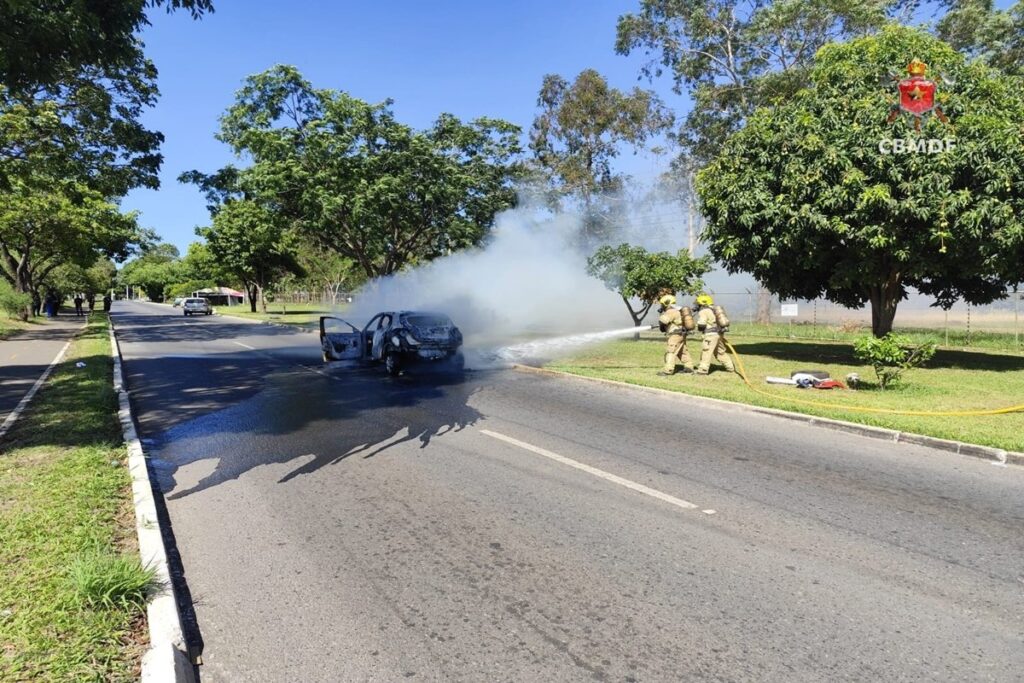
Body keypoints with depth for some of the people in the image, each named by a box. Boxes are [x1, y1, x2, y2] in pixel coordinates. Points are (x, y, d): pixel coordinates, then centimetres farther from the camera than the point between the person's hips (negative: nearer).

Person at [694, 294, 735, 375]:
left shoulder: (703, 311, -9)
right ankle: (731, 367, 26)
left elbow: (701, 325, -16)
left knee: (706, 352, -8)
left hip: (711, 334, -9)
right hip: (719, 334, 9)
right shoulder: (713, 310, 19)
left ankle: (703, 369, -12)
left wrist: (699, 327, 3)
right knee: (721, 352, 19)